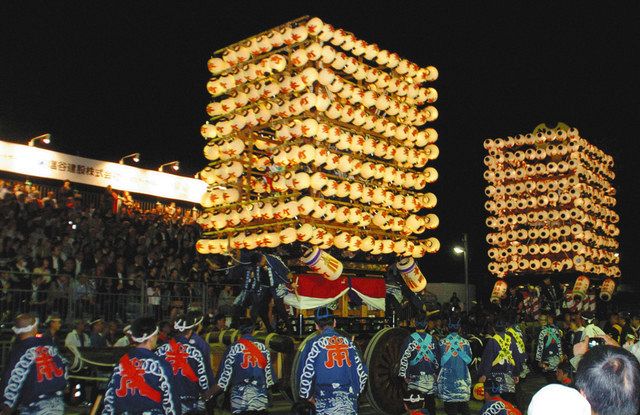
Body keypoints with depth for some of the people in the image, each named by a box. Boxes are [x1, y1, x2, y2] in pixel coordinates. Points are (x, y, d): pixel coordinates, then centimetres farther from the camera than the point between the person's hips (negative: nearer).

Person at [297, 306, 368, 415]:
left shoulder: (314, 344, -1)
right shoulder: (348, 343, 10)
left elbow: (305, 374, -5)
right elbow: (362, 373, 10)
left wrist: (308, 396, 10)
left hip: (326, 406, -3)